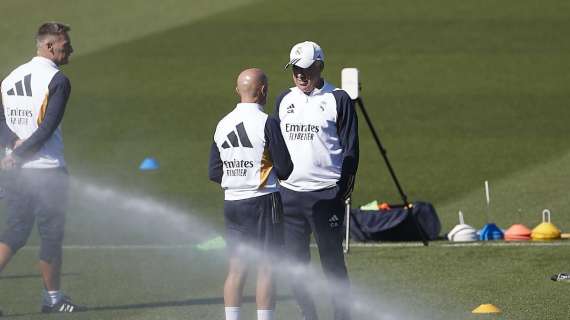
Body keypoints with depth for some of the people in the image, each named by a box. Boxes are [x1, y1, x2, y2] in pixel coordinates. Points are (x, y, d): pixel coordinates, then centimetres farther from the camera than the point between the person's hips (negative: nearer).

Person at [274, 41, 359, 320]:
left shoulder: (338, 100, -2)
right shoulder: (284, 100, 14)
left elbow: (350, 147, -2)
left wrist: (345, 186, -9)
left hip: (326, 193, -5)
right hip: (289, 192, 5)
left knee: (332, 260, -4)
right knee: (294, 260, 5)